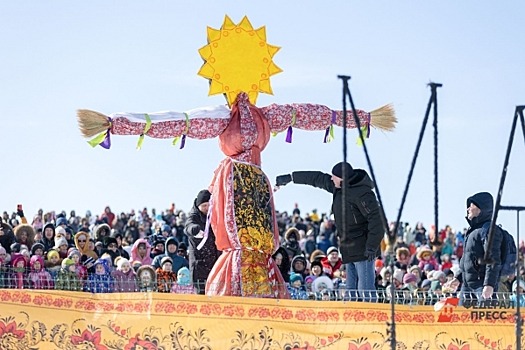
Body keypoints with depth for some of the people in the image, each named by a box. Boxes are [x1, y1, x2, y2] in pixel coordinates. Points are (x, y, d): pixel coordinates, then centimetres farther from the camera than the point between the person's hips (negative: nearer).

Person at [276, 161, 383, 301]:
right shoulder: (339, 187, 9)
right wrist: (290, 177, 27)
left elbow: (376, 219, -22)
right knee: (351, 289, 9)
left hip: (363, 251, -10)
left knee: (365, 290, -12)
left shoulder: (362, 194, -18)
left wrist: (372, 247, -24)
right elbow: (317, 178, 21)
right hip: (350, 250, 10)